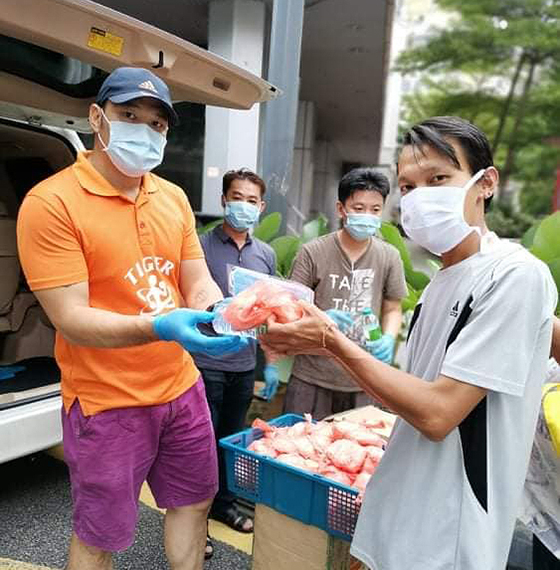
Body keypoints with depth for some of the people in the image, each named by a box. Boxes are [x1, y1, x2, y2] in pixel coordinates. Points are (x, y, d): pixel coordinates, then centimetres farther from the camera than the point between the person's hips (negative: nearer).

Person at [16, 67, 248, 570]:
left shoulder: (174, 198, 4)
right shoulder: (51, 202, -15)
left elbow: (199, 284, 3)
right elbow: (71, 319, -20)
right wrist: (159, 328, -35)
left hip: (182, 387, 6)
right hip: (107, 403, -5)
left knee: (194, 501, 21)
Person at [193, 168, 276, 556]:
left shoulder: (266, 255, 8)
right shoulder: (203, 246, -8)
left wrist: (271, 363, 13)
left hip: (244, 365, 5)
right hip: (206, 363, -5)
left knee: (233, 439, 19)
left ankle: (223, 503, 39)